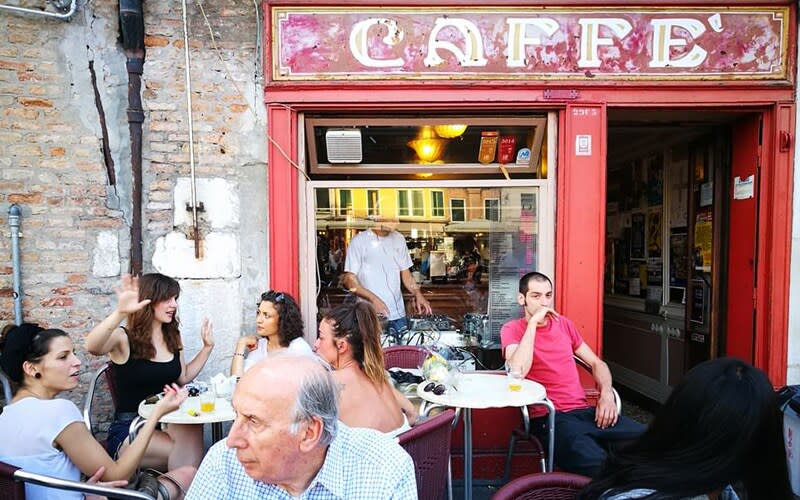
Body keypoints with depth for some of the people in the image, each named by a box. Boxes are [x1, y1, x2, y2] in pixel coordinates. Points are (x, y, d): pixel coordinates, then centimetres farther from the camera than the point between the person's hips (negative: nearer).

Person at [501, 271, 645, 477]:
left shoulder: (564, 324, 20)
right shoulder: (512, 329, 3)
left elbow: (597, 363, 22)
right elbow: (518, 372, -16)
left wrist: (606, 393, 1)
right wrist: (533, 322, -13)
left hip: (585, 411, 6)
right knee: (595, 463, -35)